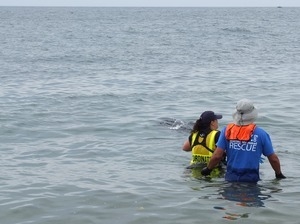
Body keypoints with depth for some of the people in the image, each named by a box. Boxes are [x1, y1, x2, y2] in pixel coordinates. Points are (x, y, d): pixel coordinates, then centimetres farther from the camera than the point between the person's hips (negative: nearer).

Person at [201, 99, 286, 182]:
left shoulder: (227, 130, 1)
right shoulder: (261, 134, -1)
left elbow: (217, 156, -3)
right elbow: (273, 159, 5)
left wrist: (208, 169, 14)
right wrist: (279, 175, 22)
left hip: (231, 177, 2)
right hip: (251, 179, -2)